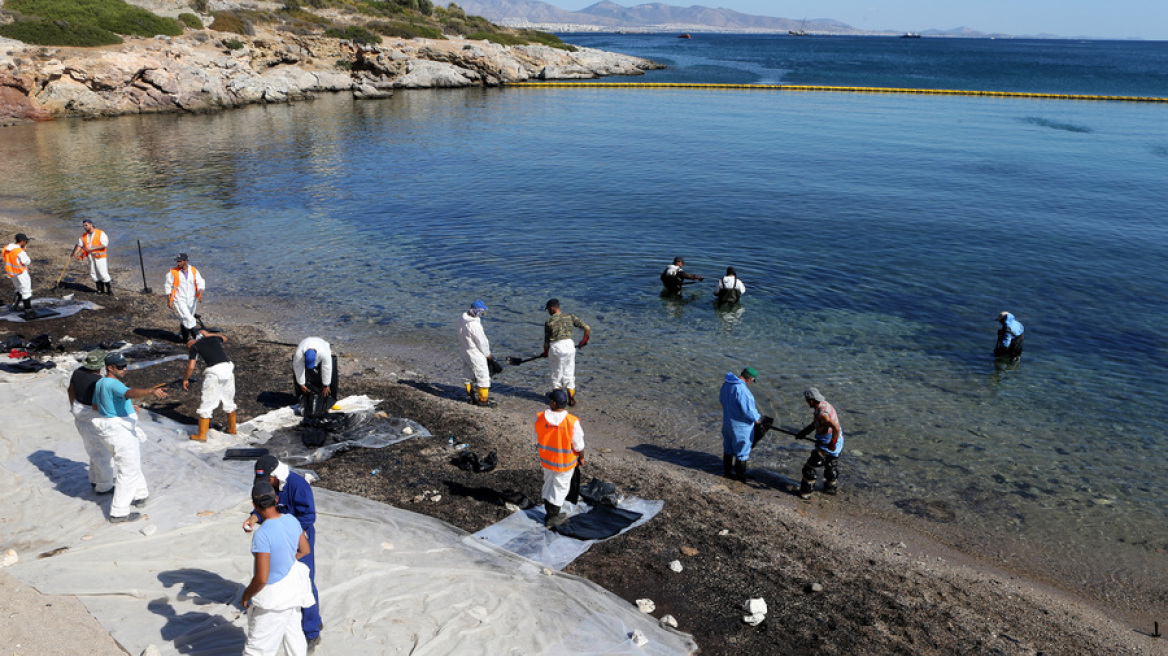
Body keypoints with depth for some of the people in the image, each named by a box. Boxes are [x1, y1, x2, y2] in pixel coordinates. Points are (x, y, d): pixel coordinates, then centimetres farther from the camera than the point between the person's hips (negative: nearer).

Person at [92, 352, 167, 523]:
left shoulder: (100, 383, 9)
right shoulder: (113, 384, -23)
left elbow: (96, 406, 22)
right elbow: (131, 393, -43)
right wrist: (151, 391, -60)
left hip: (110, 430, 11)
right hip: (120, 432, -11)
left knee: (134, 462, 28)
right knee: (128, 470, -3)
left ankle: (140, 495, 43)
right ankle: (118, 513, 2)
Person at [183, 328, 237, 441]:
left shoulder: (194, 347, 8)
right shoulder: (214, 338, 21)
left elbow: (191, 367, 2)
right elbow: (224, 338, 44)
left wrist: (185, 379, 18)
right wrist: (209, 334, 45)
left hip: (214, 371, -5)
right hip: (228, 367, 6)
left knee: (206, 404, 5)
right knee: (229, 400, 22)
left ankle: (202, 435, 10)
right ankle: (232, 429, 35)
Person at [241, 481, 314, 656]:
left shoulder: (262, 534, -31)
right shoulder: (291, 520, -9)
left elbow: (261, 578, -29)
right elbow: (306, 550, 7)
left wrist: (246, 595, -11)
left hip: (273, 595, -7)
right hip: (293, 585, 7)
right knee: (292, 631, 27)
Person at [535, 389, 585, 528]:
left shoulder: (540, 418, -17)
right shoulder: (572, 422, -26)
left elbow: (537, 439, -2)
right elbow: (578, 445, -16)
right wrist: (581, 457, 4)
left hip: (546, 459, 3)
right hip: (566, 462, -3)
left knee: (548, 484, 22)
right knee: (560, 487, 15)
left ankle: (550, 515, 33)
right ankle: (553, 516, 24)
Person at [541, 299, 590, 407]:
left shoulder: (549, 322, -4)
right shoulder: (570, 317, 3)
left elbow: (546, 340, 2)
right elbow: (587, 328, 1)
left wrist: (546, 352, 20)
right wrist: (584, 340, 17)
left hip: (555, 347, -2)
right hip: (569, 345, 3)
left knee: (556, 374, 14)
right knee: (569, 373, 15)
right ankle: (571, 399, 19)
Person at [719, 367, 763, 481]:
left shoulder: (726, 383, -3)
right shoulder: (742, 389, -30)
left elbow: (721, 398, 13)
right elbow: (748, 410, -26)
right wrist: (757, 419, -8)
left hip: (727, 420, 8)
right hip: (741, 424, -8)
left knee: (728, 447, 23)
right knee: (742, 449, 10)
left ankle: (727, 470, 36)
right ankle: (740, 475, 24)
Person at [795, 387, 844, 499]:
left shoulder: (822, 413, -30)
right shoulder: (825, 404, 2)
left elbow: (836, 429, -39)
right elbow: (814, 423, 14)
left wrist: (832, 444, -27)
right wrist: (804, 432, 7)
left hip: (827, 446, -10)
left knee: (810, 467, 3)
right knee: (829, 465, 31)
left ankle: (805, 492, 14)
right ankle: (831, 487, 48)